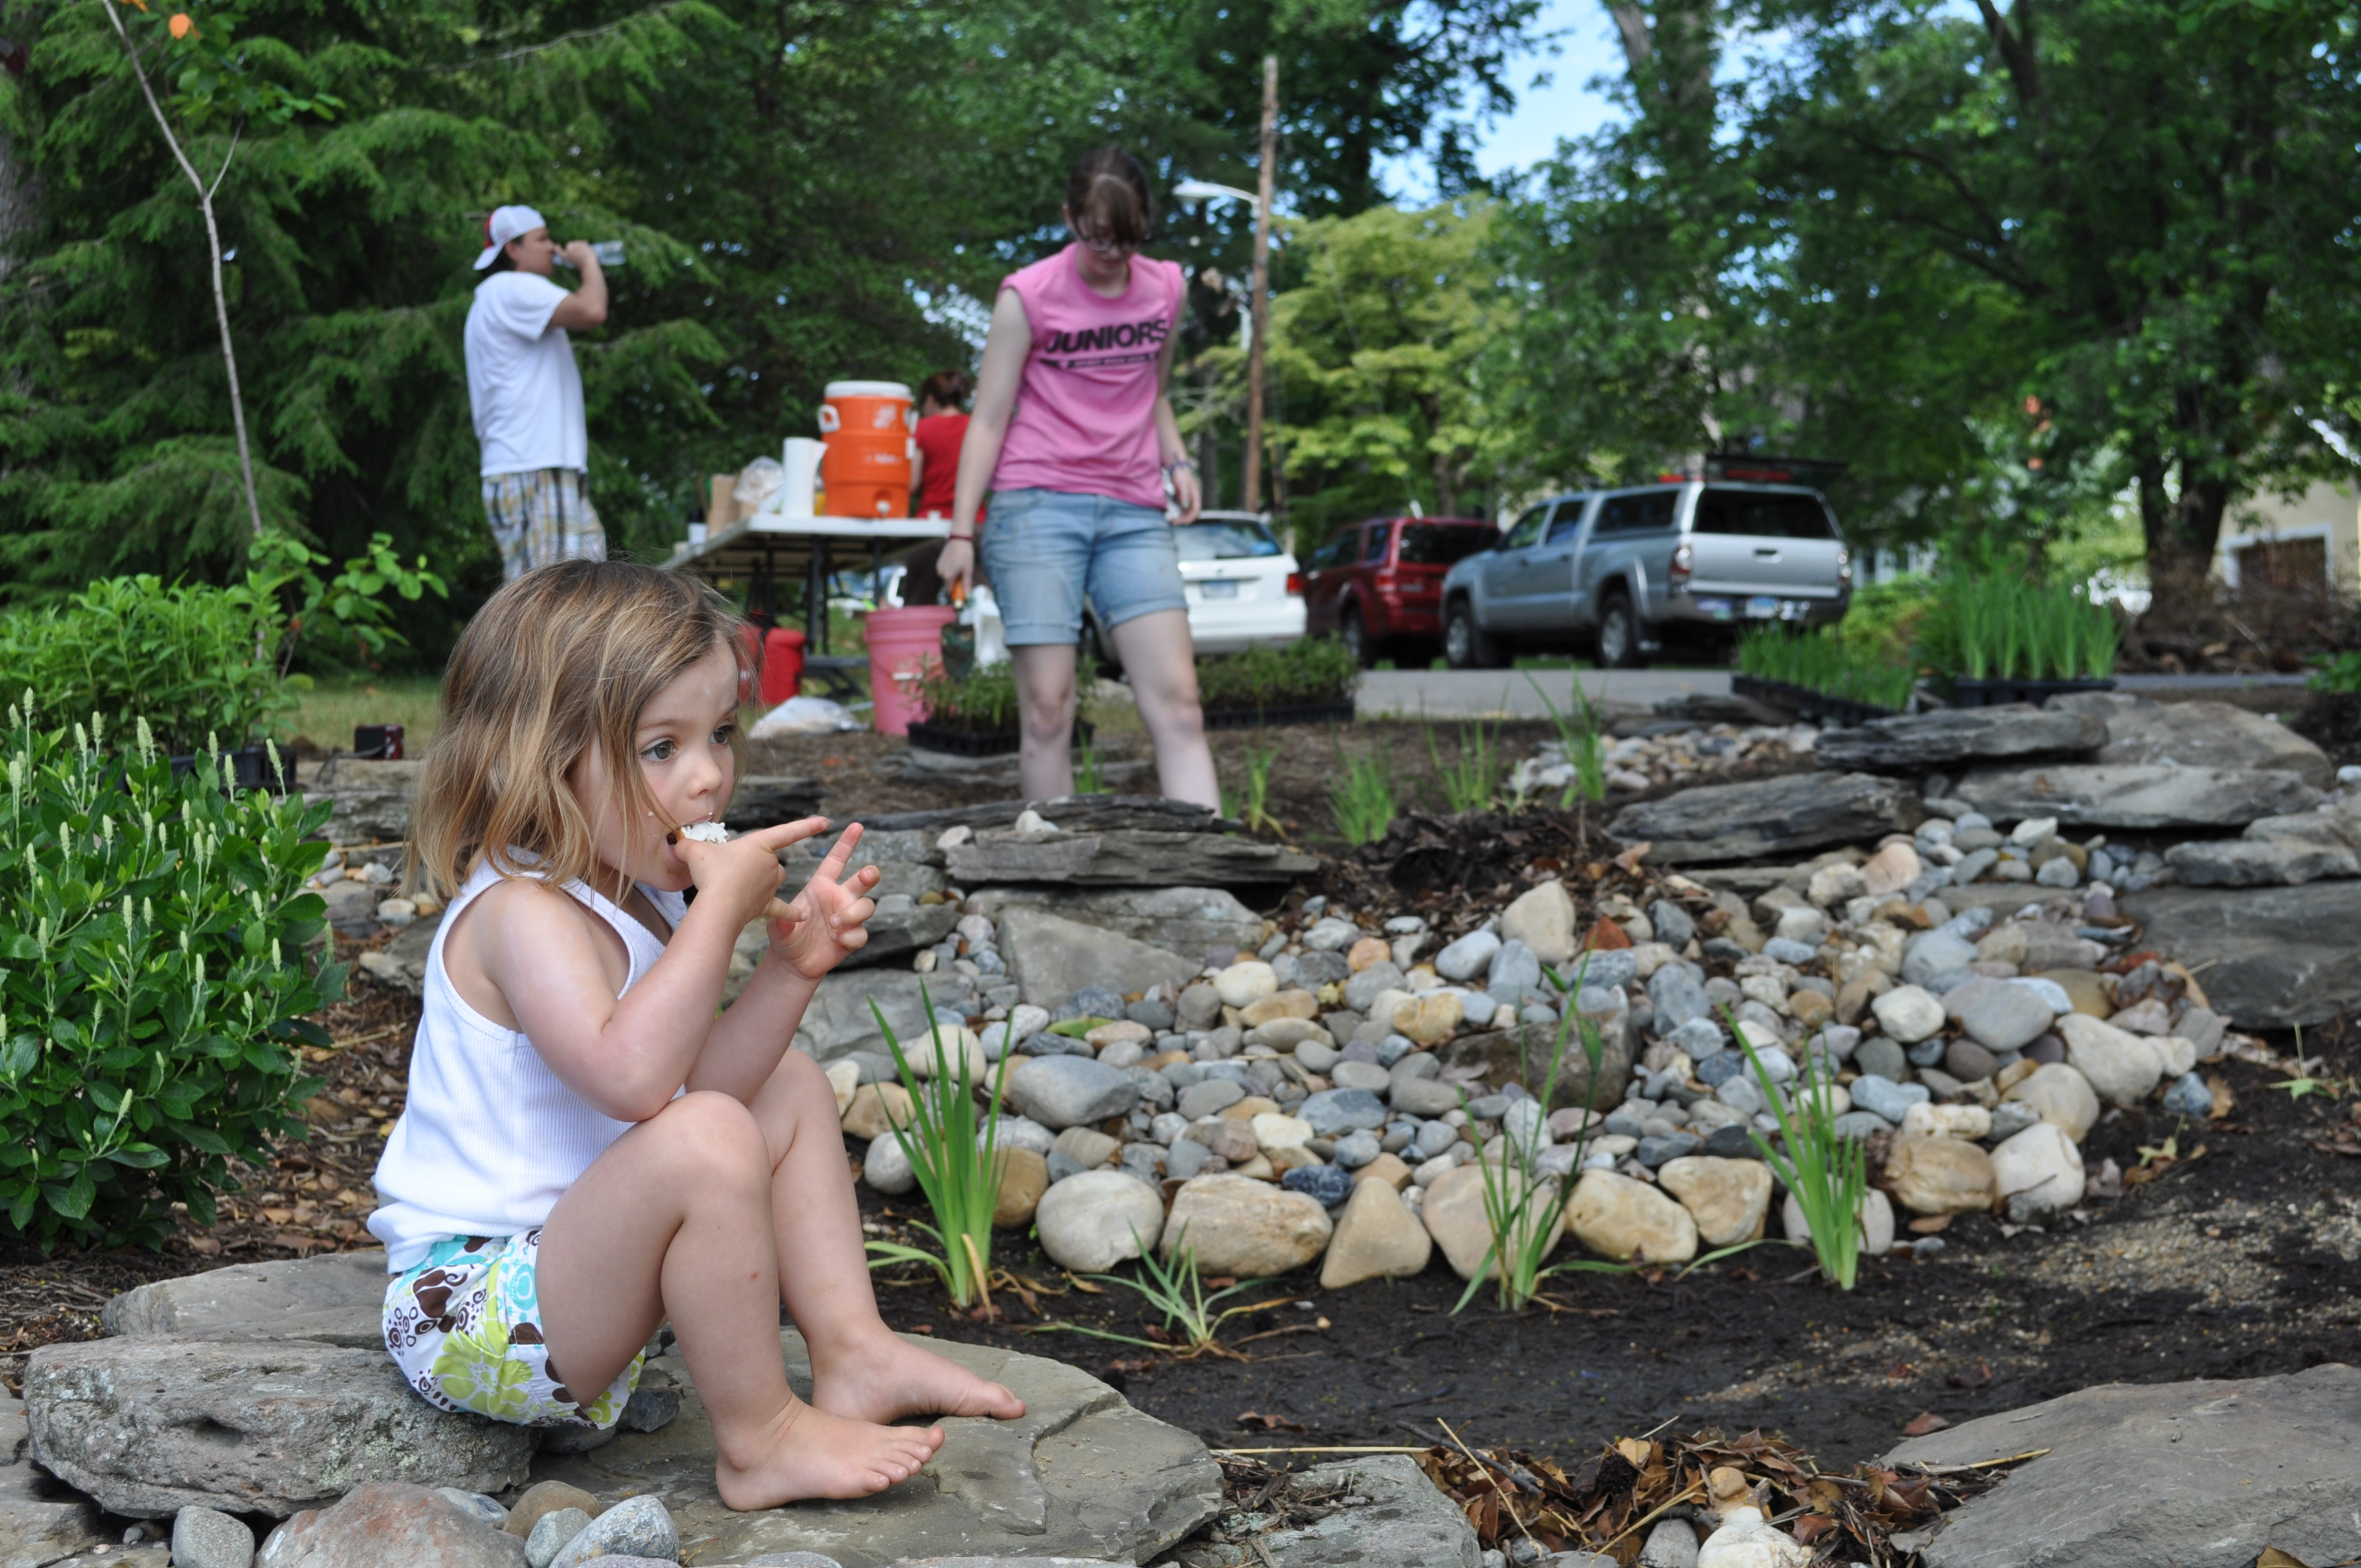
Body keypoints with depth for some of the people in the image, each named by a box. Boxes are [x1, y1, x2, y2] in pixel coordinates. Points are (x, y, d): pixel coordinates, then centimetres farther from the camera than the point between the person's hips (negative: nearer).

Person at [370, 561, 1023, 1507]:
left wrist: (792, 966, -6)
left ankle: (851, 1353, 8)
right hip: (470, 1311, -10)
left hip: (559, 1264, 10)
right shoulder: (520, 911, -23)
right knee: (706, 1141, -34)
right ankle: (760, 1438, -15)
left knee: (791, 1085, 17)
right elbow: (631, 1075, -40)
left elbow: (700, 1076, 8)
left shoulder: (634, 899, 8)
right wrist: (723, 909, -32)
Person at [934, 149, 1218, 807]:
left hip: (1134, 513, 3)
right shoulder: (1028, 296, 0)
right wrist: (961, 531, -4)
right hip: (1037, 507, -3)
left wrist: (1177, 461, 7)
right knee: (1047, 706, -7)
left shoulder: (1166, 288, 11)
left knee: (1176, 699, -9)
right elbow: (989, 418, 2)